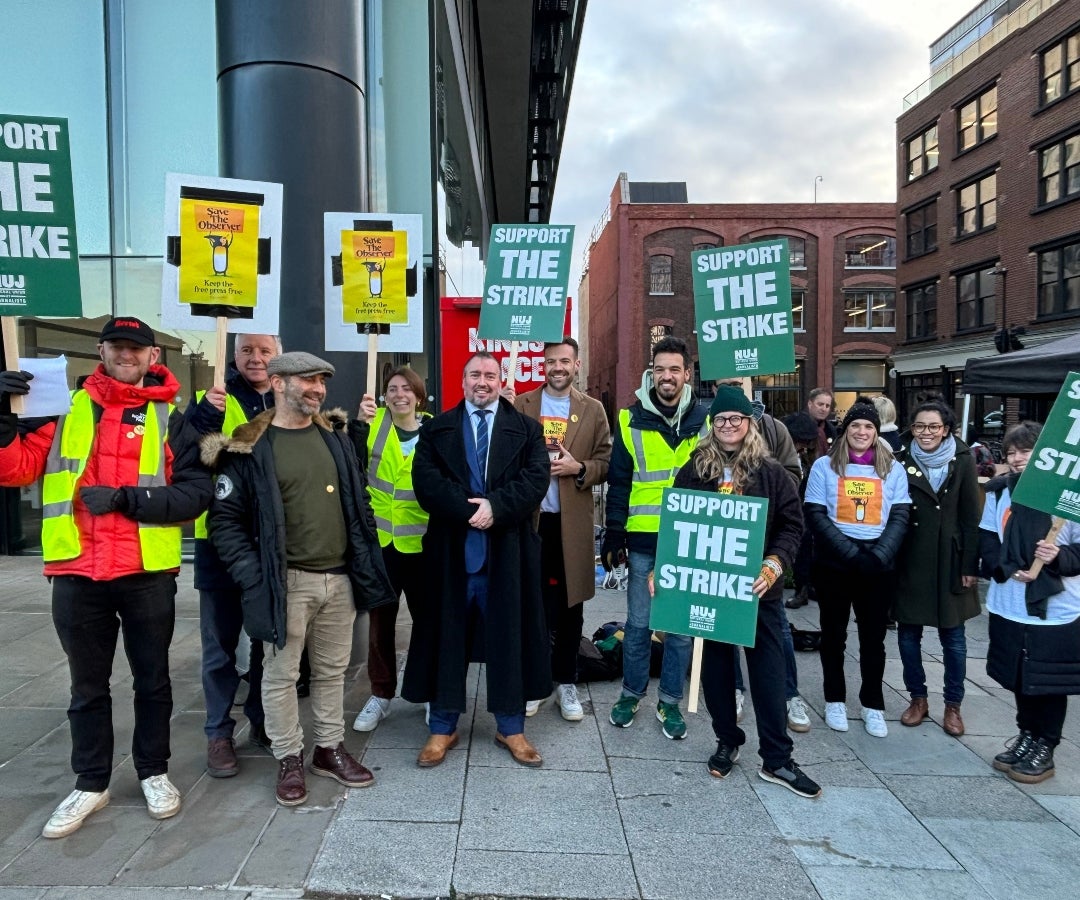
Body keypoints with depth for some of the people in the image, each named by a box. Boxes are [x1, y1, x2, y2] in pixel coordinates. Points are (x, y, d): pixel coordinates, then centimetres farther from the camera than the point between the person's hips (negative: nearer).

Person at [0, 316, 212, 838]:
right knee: (87, 686, 15)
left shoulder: (169, 418, 1)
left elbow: (195, 493, -7)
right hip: (77, 574, 2)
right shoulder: (64, 408, 7)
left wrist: (127, 498, -18)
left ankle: (153, 772, 32)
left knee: (152, 680, 14)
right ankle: (90, 783, 33)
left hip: (147, 574, -1)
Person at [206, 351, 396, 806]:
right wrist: (252, 575, -14)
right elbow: (225, 518, -7)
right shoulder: (249, 447, -8)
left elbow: (358, 500, 13)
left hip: (340, 578, 5)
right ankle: (289, 759, 26)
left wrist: (367, 558, 8)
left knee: (332, 670, 16)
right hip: (286, 581, -4)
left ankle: (330, 749, 32)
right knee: (281, 674, 8)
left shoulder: (336, 436, 8)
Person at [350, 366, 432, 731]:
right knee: (380, 619, 11)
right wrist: (360, 423, -26)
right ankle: (381, 694, 26)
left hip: (421, 542, 0)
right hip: (379, 539, 1)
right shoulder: (374, 422, -1)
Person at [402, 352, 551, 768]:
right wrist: (467, 510, -17)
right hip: (452, 547, 0)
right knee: (448, 636, 8)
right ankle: (443, 728, 23)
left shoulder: (526, 430, 8)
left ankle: (510, 727, 24)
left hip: (507, 549, 0)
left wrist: (495, 506, -18)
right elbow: (426, 480, -5)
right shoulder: (437, 429, 8)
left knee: (509, 636, 8)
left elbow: (536, 478, -5)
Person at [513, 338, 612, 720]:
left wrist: (579, 468, -14)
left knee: (570, 606, 9)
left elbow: (606, 465, 3)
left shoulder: (593, 410, 6)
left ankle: (566, 682, 25)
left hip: (572, 523, 0)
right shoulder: (520, 405, 5)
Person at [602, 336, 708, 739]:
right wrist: (614, 533, -3)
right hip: (644, 540, -1)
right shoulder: (632, 420, 0)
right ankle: (631, 692, 29)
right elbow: (618, 482, 1)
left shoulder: (705, 420, 2)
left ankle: (670, 700, 26)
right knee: (638, 622, 9)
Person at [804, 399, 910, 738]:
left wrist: (878, 556, -15)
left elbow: (899, 517, 1)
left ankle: (873, 704, 23)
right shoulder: (825, 466, 0)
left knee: (873, 636, 9)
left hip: (878, 565, 1)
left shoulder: (893, 469, 5)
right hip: (833, 563, -1)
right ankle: (834, 700, 24)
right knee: (833, 633, 10)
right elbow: (815, 515, -7)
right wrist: (853, 554, -17)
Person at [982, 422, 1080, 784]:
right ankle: (1026, 736, 37)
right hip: (1009, 605, 4)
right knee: (1018, 676, 17)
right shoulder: (999, 490, 2)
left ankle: (1044, 749, 28)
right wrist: (1006, 569, -9)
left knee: (1050, 682, 9)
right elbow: (987, 538, 5)